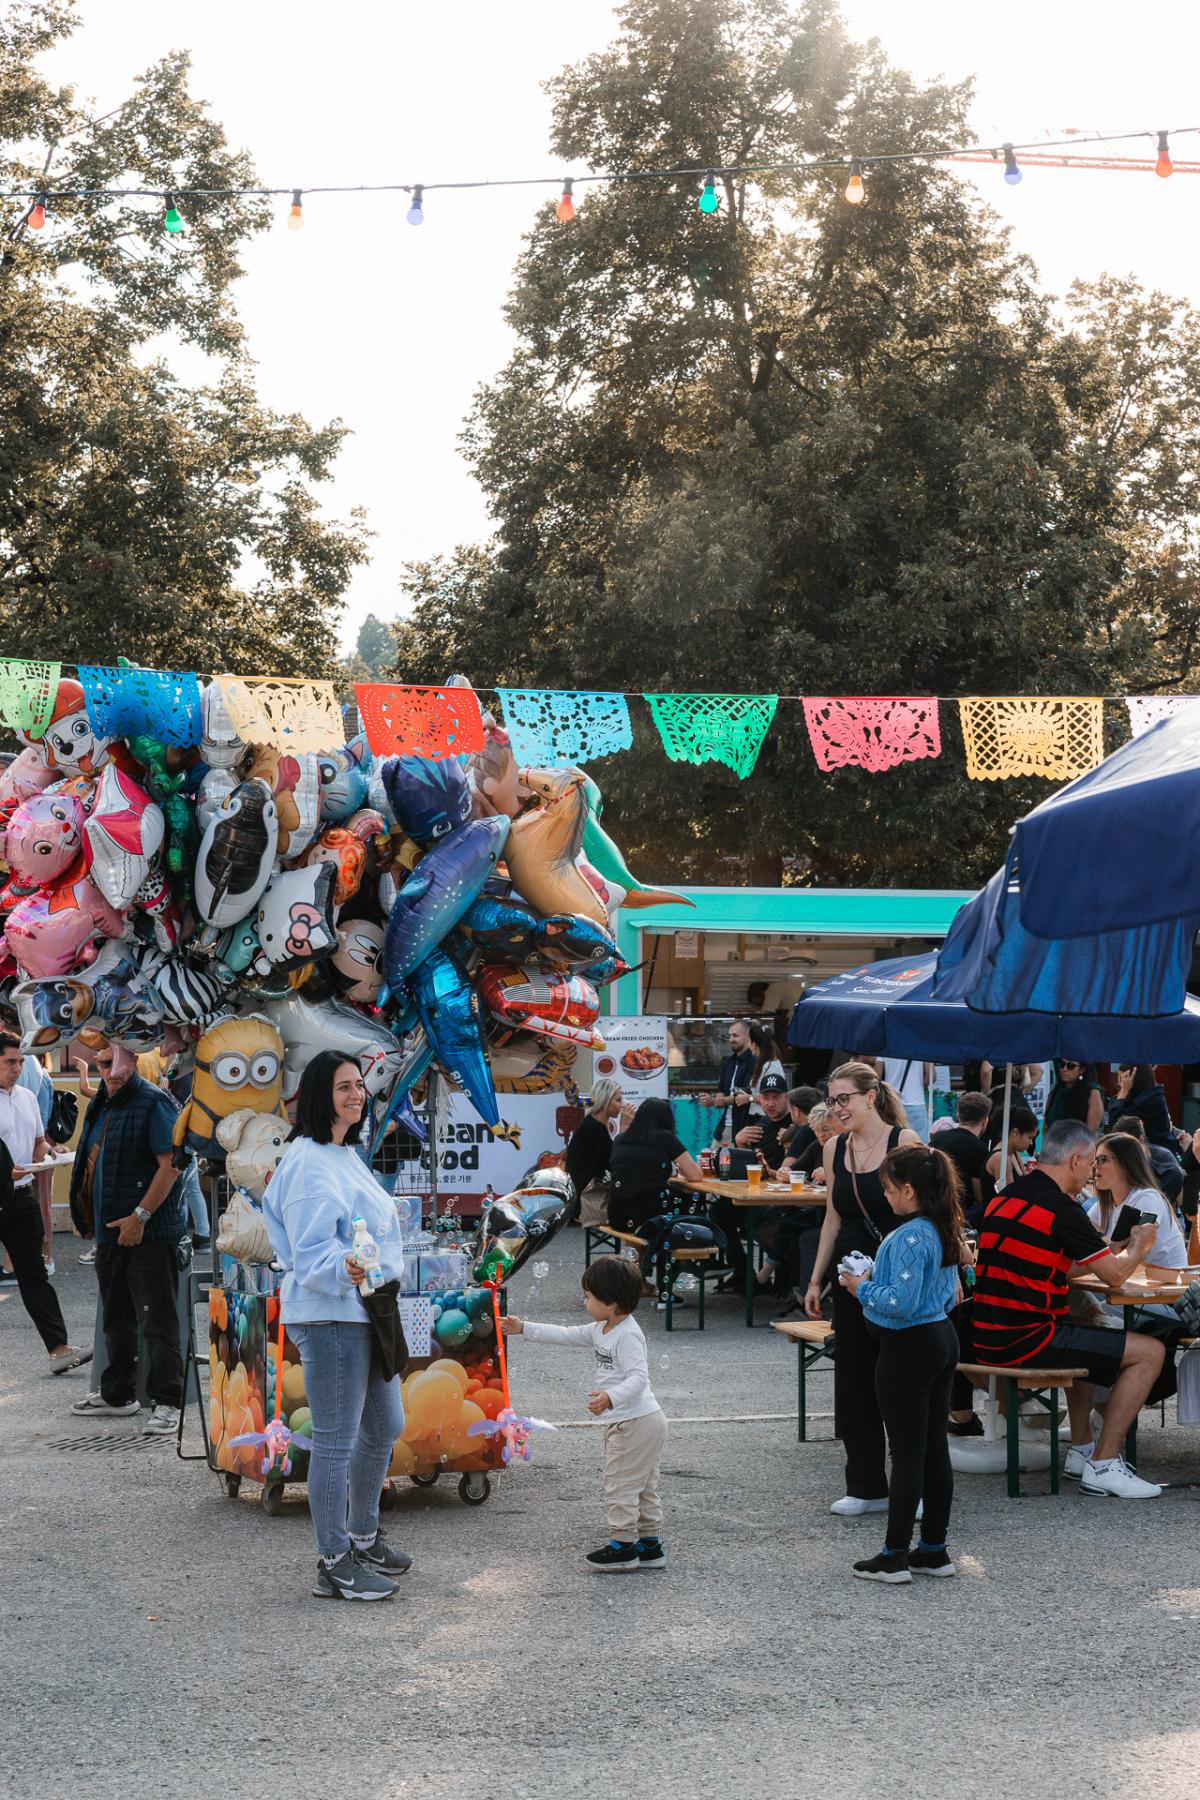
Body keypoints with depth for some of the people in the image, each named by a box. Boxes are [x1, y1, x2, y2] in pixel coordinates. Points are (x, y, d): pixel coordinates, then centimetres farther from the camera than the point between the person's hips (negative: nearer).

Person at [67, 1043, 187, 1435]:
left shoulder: (154, 1104, -11)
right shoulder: (100, 1107, 15)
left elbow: (170, 1165, -18)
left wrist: (140, 1217, -20)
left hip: (150, 1232, -9)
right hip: (110, 1230, 9)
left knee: (157, 1319, -9)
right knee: (115, 1318, 18)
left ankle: (166, 1403, -7)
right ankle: (117, 1394, 30)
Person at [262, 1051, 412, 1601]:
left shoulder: (347, 1156, 16)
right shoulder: (308, 1162, -16)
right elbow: (310, 1251, -22)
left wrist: (383, 1274, 25)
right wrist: (344, 1269, -39)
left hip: (365, 1312, 11)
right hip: (328, 1316, -11)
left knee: (385, 1427, 20)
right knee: (336, 1442, -5)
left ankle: (363, 1537, 35)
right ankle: (334, 1565, 2)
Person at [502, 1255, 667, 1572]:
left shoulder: (628, 1336, -21)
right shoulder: (601, 1330, 10)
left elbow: (638, 1376, -30)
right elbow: (565, 1335, 19)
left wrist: (611, 1398, -46)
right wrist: (524, 1328, 18)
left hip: (637, 1423, -10)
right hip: (628, 1423, 10)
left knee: (619, 1484, -3)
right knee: (642, 1487, 16)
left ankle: (623, 1545, 5)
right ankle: (650, 1544, 23)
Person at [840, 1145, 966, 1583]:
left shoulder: (909, 1238, -21)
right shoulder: (945, 1232, 8)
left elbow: (902, 1302, -27)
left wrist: (863, 1289, -10)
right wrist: (877, 1279, 14)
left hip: (908, 1348, -9)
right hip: (942, 1338, 9)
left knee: (906, 1453, -3)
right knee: (935, 1449, 13)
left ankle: (895, 1556, 5)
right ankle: (934, 1550, 19)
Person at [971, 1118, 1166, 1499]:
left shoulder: (1005, 1197, 13)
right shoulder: (1061, 1208, -14)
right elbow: (1115, 1276, -8)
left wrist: (1109, 1252, 25)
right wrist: (1139, 1246, 12)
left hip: (987, 1338, 9)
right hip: (1025, 1341, -9)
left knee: (1084, 1335, 36)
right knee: (1149, 1353, -3)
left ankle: (1081, 1450, 34)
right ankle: (1103, 1465, -1)